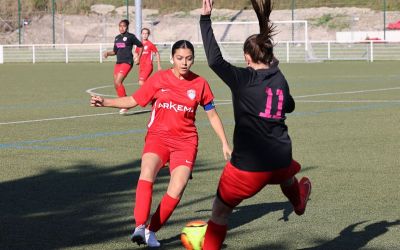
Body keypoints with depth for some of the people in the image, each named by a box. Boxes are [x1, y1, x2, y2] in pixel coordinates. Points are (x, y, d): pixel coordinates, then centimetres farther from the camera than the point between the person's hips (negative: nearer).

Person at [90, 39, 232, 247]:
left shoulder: (200, 84, 1)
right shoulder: (159, 79, -1)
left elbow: (212, 115, 11)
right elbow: (132, 101, 5)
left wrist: (225, 144, 9)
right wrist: (105, 102, -6)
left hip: (185, 142, 1)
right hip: (158, 136, -1)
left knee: (177, 190, -15)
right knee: (147, 172, -31)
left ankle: (151, 231, 3)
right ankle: (140, 226, -34)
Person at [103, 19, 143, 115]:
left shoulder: (130, 36, -4)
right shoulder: (117, 38, 14)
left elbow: (140, 46, 4)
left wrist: (138, 57, -1)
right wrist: (107, 53, 3)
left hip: (127, 62, -8)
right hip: (118, 62, 8)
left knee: (118, 82, -20)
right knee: (116, 84, 8)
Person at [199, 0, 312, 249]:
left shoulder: (243, 79, -13)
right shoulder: (280, 79, 4)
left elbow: (215, 60, -17)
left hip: (248, 165, -6)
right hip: (280, 160, 6)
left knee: (221, 210, 8)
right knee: (286, 172, 43)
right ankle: (299, 202, 74)